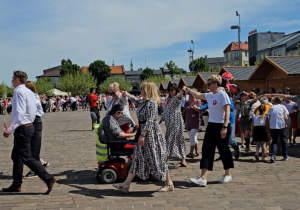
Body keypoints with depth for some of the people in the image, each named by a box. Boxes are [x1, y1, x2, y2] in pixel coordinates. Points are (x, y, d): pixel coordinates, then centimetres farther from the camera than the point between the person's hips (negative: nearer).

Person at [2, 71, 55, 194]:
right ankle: (16, 185, 25)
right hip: (29, 125, 10)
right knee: (16, 156, 17)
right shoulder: (29, 92, 12)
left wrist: (10, 129, -25)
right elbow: (33, 112, 16)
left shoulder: (19, 92, -15)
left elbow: (20, 113, -25)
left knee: (27, 158, -6)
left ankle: (48, 179, -7)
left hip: (22, 128, -10)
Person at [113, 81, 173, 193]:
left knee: (156, 158, -2)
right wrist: (127, 94, 49)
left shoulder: (152, 102, -17)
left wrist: (143, 135, -24)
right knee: (137, 157, 8)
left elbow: (149, 121, -22)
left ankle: (169, 183, 13)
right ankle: (126, 184, 11)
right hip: (144, 132, 10)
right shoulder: (144, 101, 12)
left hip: (151, 133, -10)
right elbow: (137, 101, 37)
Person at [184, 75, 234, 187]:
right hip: (211, 126, 7)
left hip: (221, 126, -7)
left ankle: (228, 175, 26)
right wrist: (188, 90, 27)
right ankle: (203, 178, -3)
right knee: (207, 150, -1)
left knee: (223, 150, 6)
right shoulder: (210, 95, 10)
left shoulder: (222, 95, -12)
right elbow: (199, 95, 29)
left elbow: (227, 111, -17)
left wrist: (225, 127, -23)